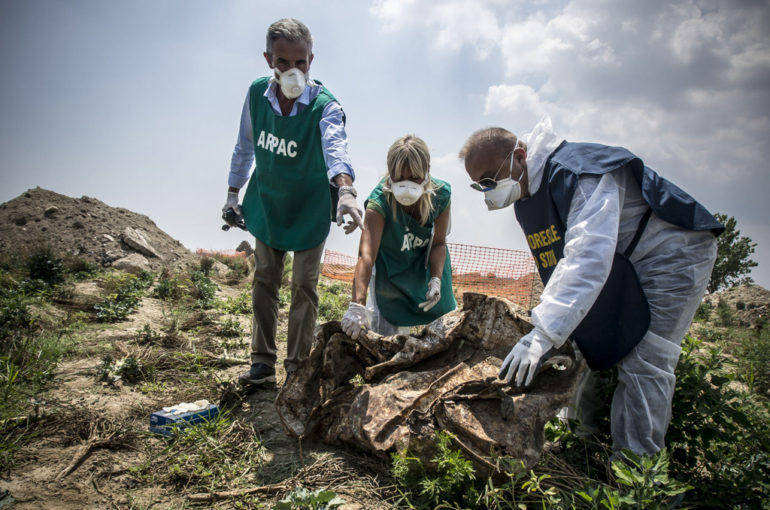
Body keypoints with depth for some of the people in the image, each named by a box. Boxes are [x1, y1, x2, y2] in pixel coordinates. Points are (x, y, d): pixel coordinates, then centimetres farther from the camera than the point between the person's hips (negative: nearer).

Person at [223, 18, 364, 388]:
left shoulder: (324, 105, -23)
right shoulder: (257, 93, -9)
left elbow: (335, 146, -44)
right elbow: (245, 146, 5)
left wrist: (345, 190, -63)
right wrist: (233, 193, 9)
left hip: (309, 208, -4)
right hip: (266, 202, 4)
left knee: (304, 286, 3)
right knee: (264, 280, 9)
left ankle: (297, 366, 19)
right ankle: (262, 363, 23)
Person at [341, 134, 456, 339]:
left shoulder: (440, 194, -24)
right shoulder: (379, 201, -33)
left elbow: (439, 243, -11)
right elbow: (366, 255, -43)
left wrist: (436, 279, -26)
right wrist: (357, 305, -53)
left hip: (426, 262, 3)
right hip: (388, 265, -3)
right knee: (384, 328, -5)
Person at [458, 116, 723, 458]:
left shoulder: (579, 171, -29)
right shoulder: (525, 199, 2)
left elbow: (590, 254, -42)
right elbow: (558, 264, 11)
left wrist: (544, 332, -47)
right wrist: (548, 321, 4)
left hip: (671, 255, -9)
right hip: (620, 274, 9)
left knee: (642, 366, -15)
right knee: (595, 353, 7)